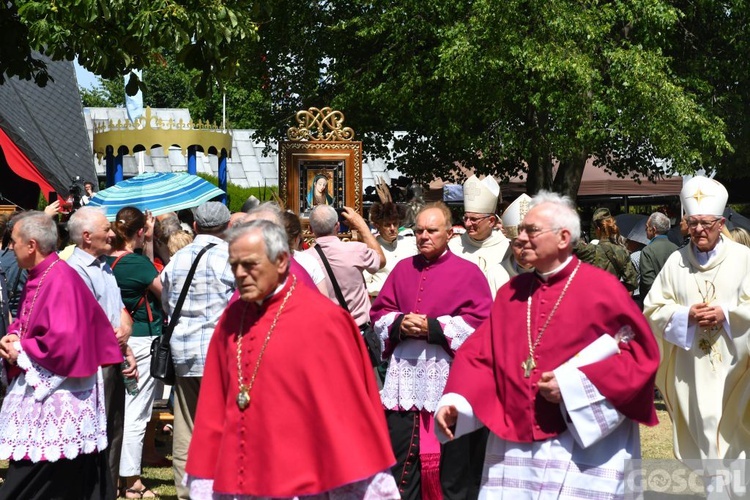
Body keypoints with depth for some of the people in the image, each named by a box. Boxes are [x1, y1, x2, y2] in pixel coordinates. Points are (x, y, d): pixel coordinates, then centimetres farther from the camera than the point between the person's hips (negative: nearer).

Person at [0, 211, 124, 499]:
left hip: (54, 402, -9)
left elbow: (63, 341, -25)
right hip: (39, 392, 9)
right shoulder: (39, 277, 11)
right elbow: (25, 324, 22)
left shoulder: (60, 280, -18)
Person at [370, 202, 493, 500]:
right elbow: (379, 312, 15)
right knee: (401, 462, 6)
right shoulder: (402, 269, 15)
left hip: (447, 377, -4)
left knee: (451, 464, 3)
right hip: (404, 377, 4)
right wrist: (399, 324, -8)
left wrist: (433, 327, -15)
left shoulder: (467, 273, 0)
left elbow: (481, 321, -8)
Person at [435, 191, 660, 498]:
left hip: (583, 446, -5)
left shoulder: (601, 289, -5)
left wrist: (575, 384, -14)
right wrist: (454, 401, -5)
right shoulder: (511, 292, 11)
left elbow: (641, 353, -6)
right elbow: (478, 353, 11)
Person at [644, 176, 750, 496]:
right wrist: (685, 314, -11)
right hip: (690, 368, 2)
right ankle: (714, 487, 16)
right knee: (702, 437, 5)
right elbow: (653, 309, 5)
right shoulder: (676, 262, 5)